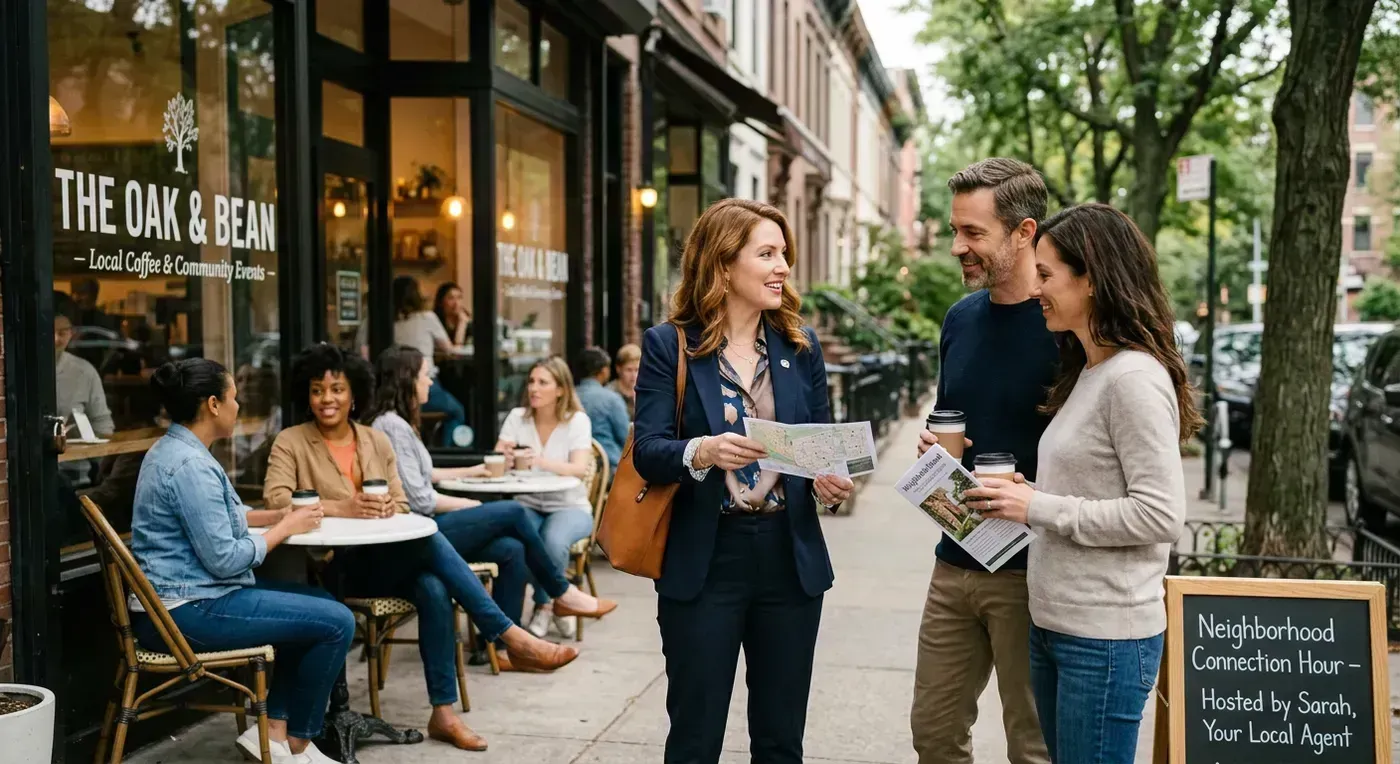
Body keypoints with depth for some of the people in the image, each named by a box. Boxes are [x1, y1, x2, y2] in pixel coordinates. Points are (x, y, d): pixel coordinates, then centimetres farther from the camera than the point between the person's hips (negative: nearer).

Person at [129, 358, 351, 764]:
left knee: (319, 604, 18)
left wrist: (280, 515, 11)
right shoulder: (190, 466, -21)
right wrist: (285, 528, -9)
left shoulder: (173, 449, 12)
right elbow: (225, 559, -23)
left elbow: (216, 515, 25)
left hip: (184, 598, 11)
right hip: (187, 612, -11)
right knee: (336, 623, -12)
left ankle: (274, 730, 12)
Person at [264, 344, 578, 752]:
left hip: (391, 559, 5)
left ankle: (443, 712, -23)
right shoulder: (290, 442, 2)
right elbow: (275, 500, -14)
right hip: (334, 566, -4)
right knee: (430, 539, -30)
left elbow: (402, 505, 11)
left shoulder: (377, 441, 15)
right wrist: (342, 508, -27)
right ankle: (511, 637, -27)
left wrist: (385, 509, -14)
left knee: (433, 587, -30)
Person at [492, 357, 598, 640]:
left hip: (570, 506, -2)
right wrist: (505, 457, -31)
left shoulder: (578, 420, -5)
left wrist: (541, 461, -38)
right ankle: (547, 604, -5)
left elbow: (580, 470, -19)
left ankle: (545, 604, -4)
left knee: (553, 541, -36)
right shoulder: (518, 417, 3)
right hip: (528, 505, 2)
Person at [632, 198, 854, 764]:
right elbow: (647, 451, -10)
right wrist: (701, 451, -30)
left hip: (790, 556, 4)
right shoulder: (669, 345, -3)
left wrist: (830, 483, -10)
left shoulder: (802, 344, 8)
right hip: (704, 559, -3)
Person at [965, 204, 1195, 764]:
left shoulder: (1134, 378, -16)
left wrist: (1040, 508, -17)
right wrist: (1024, 495, 3)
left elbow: (1161, 515, -20)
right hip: (1052, 625, 9)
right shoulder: (1087, 372, 13)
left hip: (1105, 639, -9)